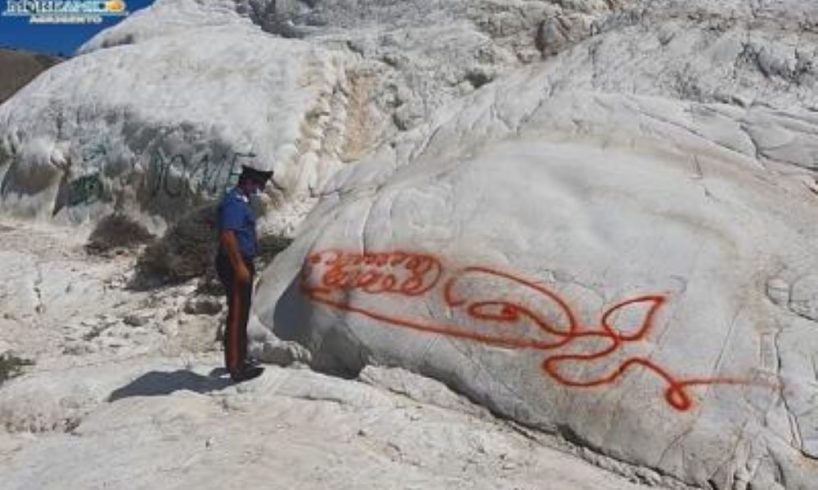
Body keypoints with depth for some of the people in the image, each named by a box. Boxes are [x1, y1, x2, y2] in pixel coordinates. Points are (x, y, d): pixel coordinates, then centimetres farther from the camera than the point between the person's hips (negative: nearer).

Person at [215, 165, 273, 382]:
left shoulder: (242, 200, 15)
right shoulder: (233, 201, -17)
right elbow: (227, 235, -26)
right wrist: (239, 266, -27)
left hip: (242, 263, 11)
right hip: (235, 265, -11)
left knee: (242, 314, 18)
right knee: (237, 314, -7)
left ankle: (239, 359, 30)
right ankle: (236, 366, -3)